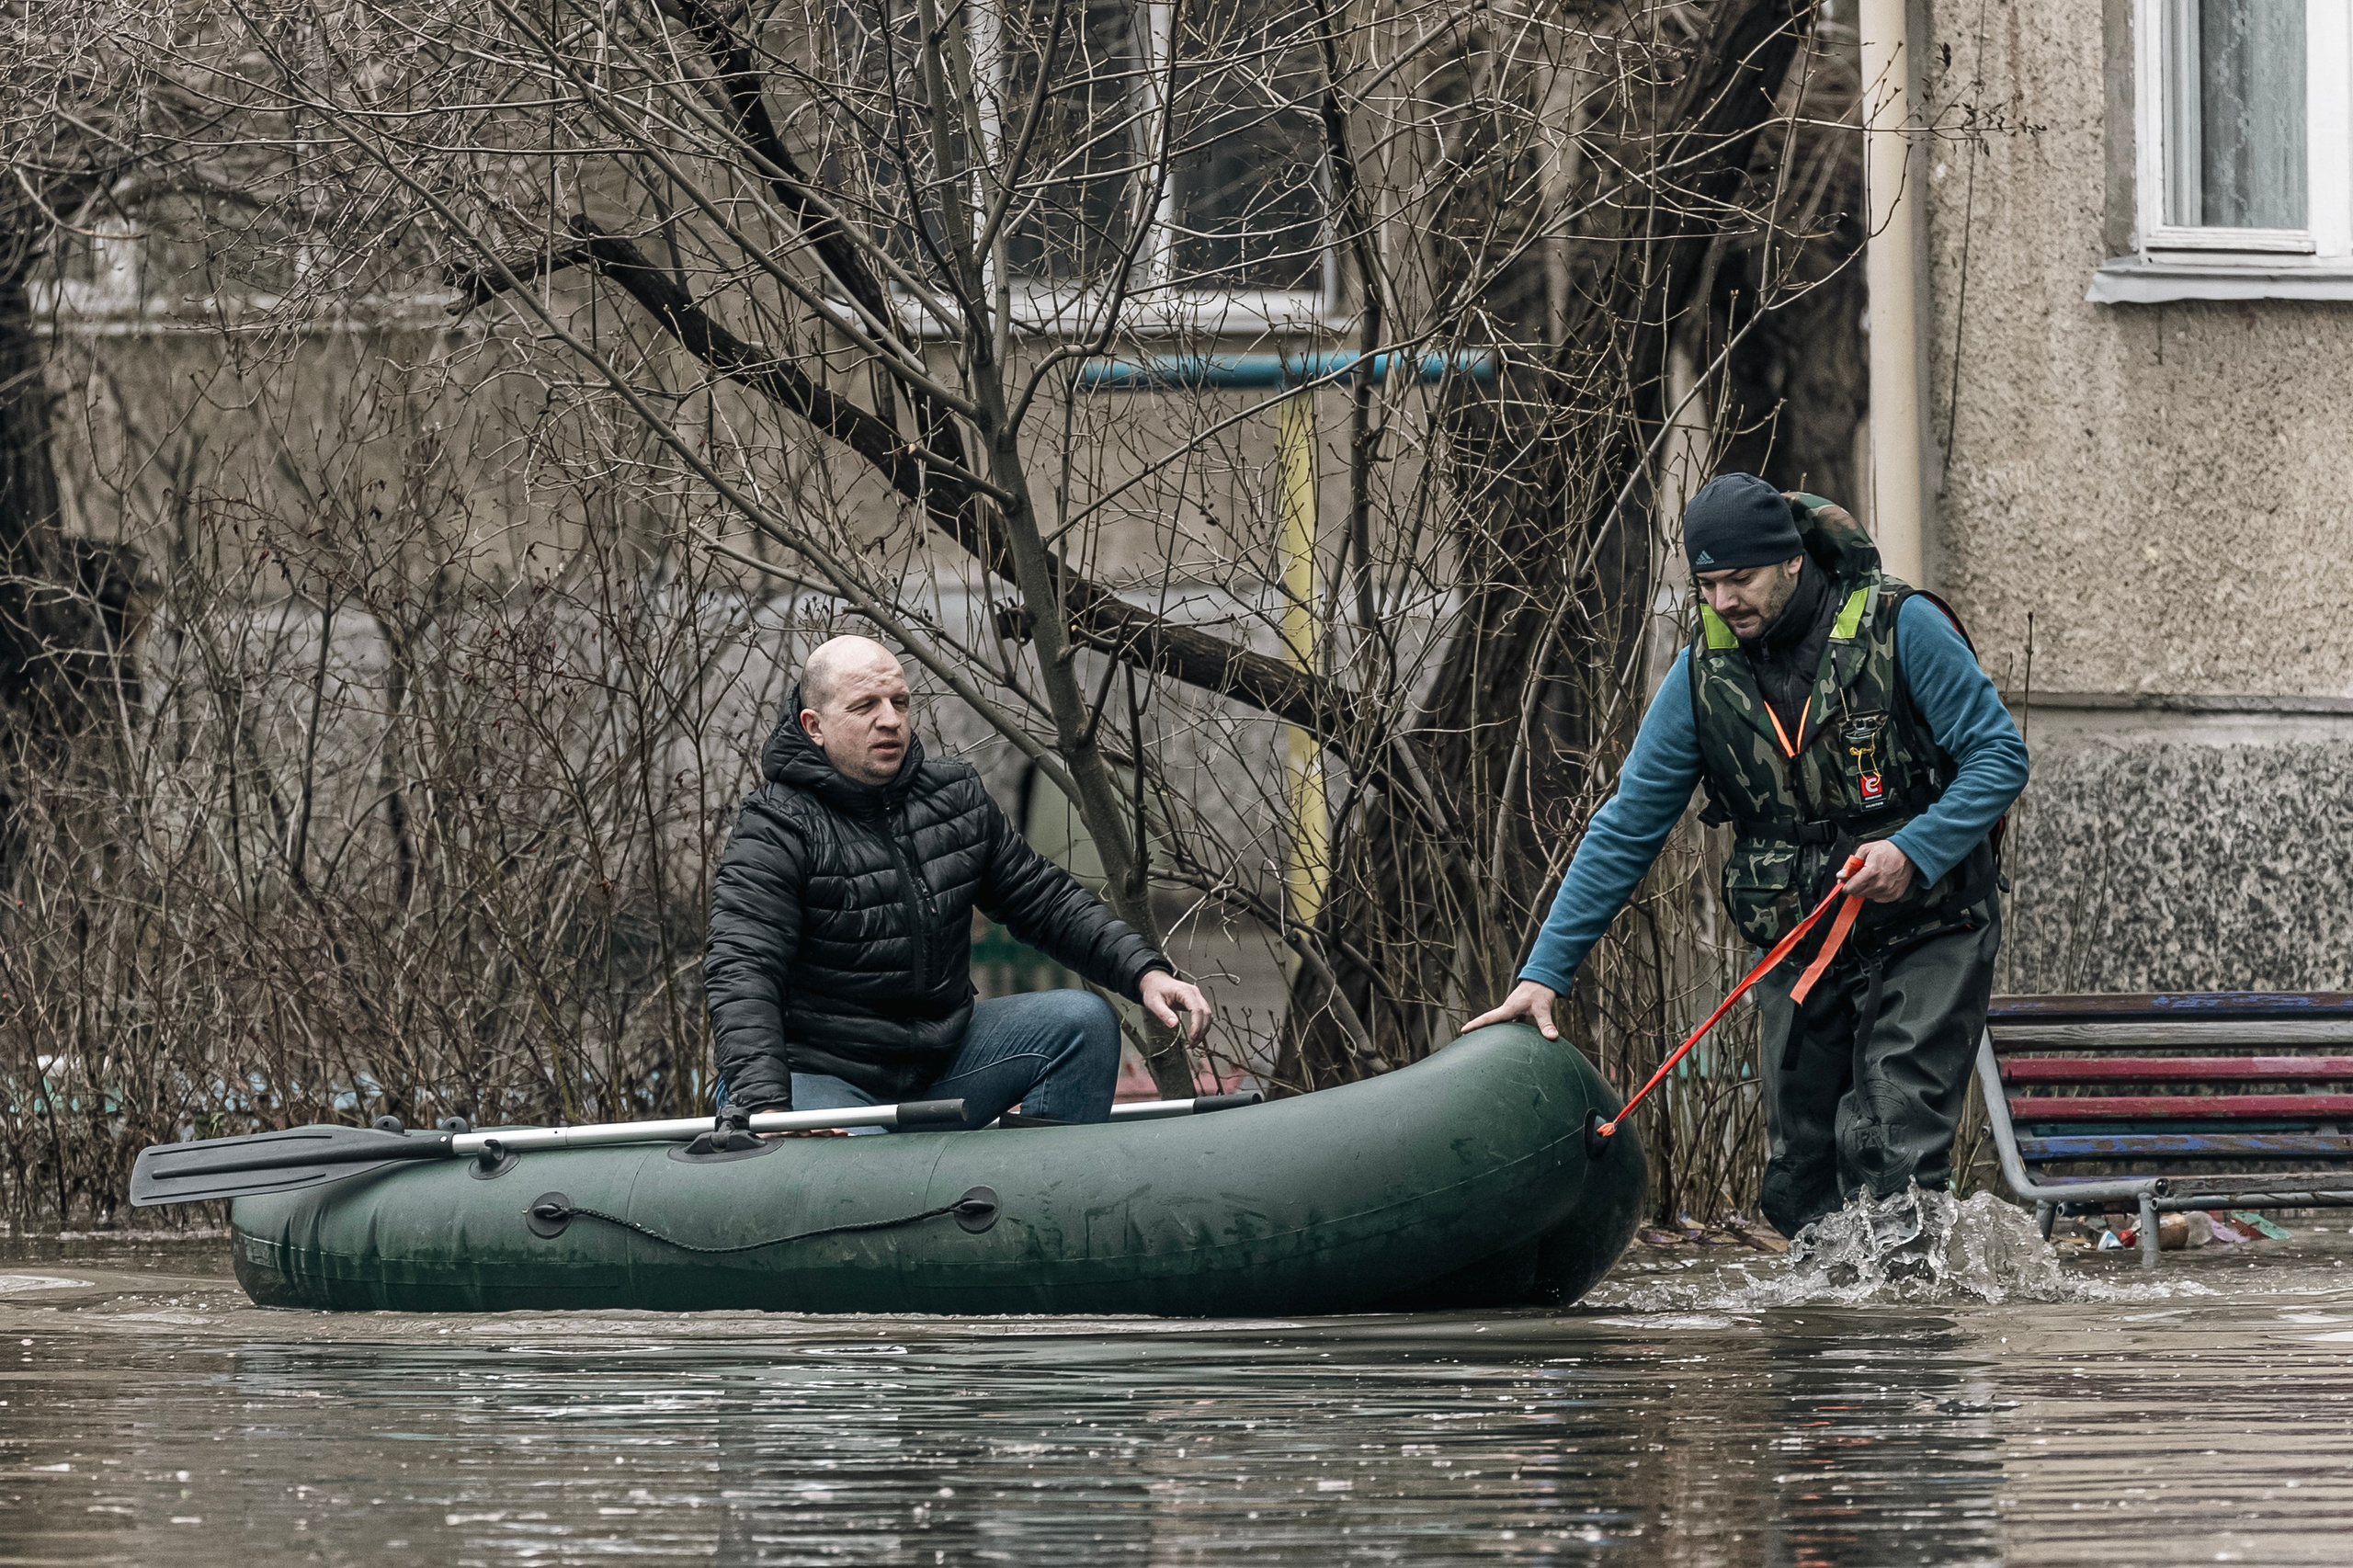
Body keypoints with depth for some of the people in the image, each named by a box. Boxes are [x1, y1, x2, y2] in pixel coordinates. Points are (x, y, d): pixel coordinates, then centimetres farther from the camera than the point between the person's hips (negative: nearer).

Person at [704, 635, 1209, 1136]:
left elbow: (1045, 901, 17)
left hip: (939, 1064, 7)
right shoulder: (778, 830, -12)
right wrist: (763, 1107, -38)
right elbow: (739, 973, -22)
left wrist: (1146, 971, 1)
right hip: (818, 1076, -7)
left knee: (1083, 1022, -5)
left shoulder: (956, 799, 8)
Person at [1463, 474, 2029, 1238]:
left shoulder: (1900, 629, -13)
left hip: (1925, 937, -5)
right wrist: (1545, 972, -4)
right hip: (1802, 950, 5)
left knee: (1893, 1152, -17)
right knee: (1800, 1177, 3)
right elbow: (1626, 831, 1)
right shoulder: (1703, 674, -2)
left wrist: (1913, 851, -24)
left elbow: (2000, 757, -9)